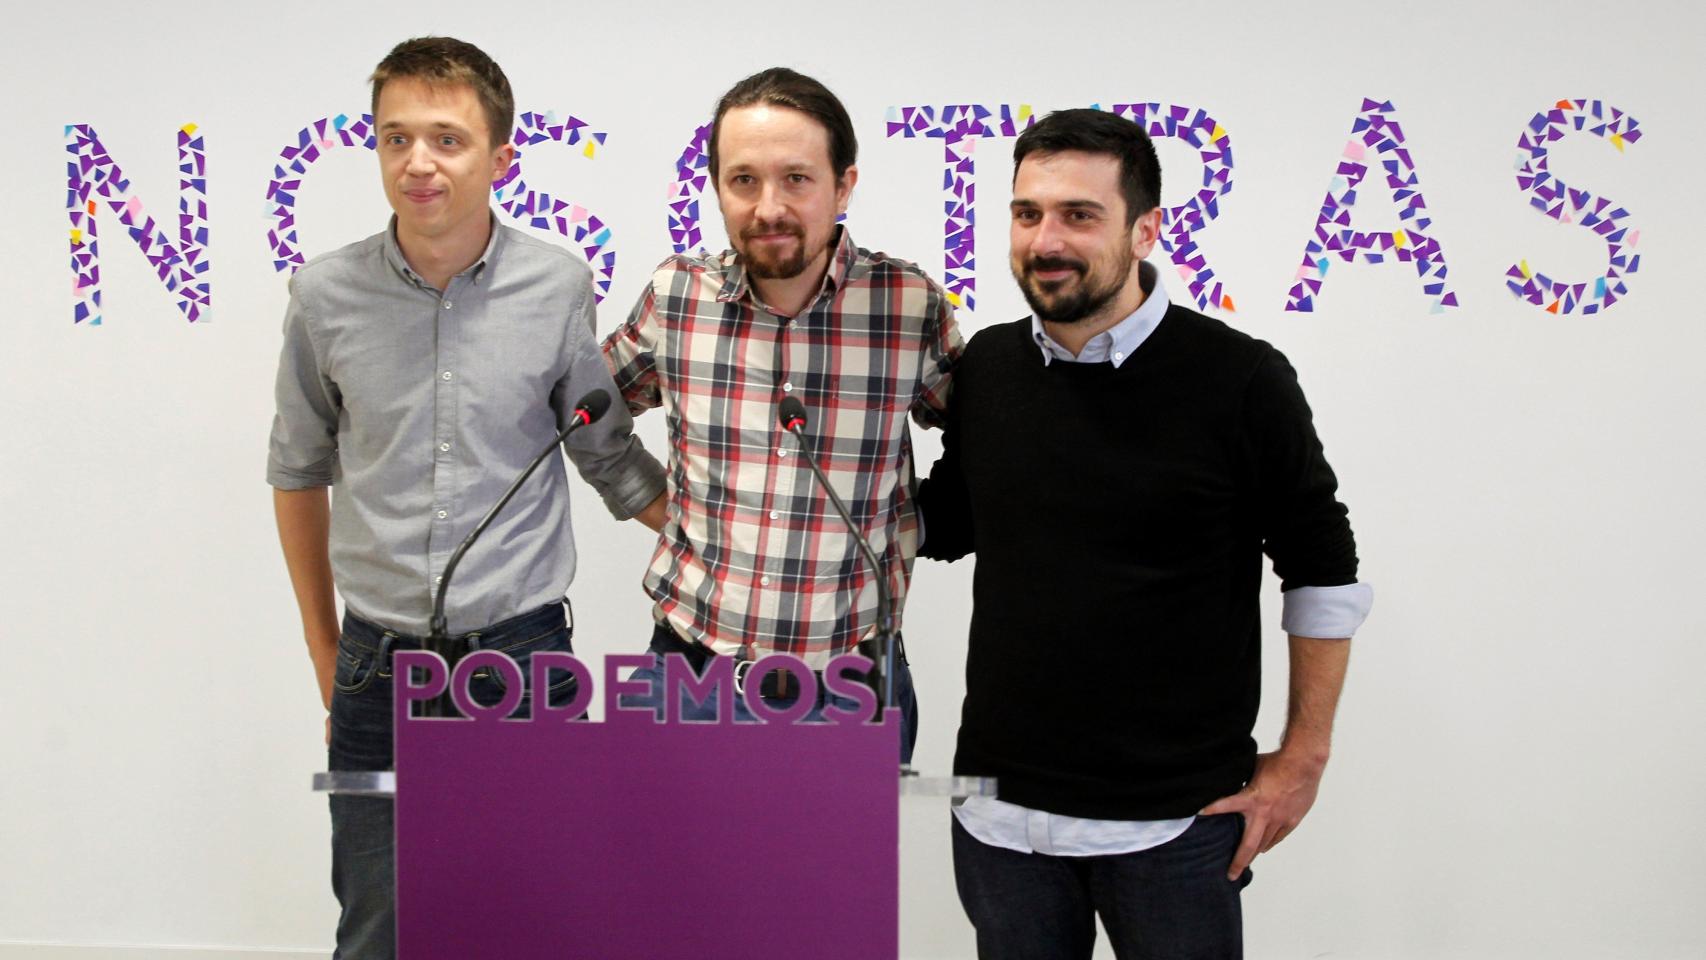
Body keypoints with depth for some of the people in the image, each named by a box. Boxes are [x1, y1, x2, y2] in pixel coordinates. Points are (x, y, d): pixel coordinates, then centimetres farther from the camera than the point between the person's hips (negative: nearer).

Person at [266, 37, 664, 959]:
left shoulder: (559, 287, -6)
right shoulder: (326, 294, -4)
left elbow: (606, 452, 7)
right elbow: (300, 474, 10)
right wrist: (325, 659, 12)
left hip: (523, 651, 0)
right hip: (379, 664, 1)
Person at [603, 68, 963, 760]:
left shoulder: (912, 305, -9)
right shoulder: (676, 294, -4)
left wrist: (898, 535, 1)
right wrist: (655, 505, 6)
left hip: (852, 680, -1)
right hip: (690, 658, 1)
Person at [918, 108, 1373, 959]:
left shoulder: (1239, 380, -10)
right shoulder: (985, 368, 2)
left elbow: (1323, 575, -2)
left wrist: (1302, 760, -2)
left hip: (1175, 823, -3)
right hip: (1000, 808, 4)